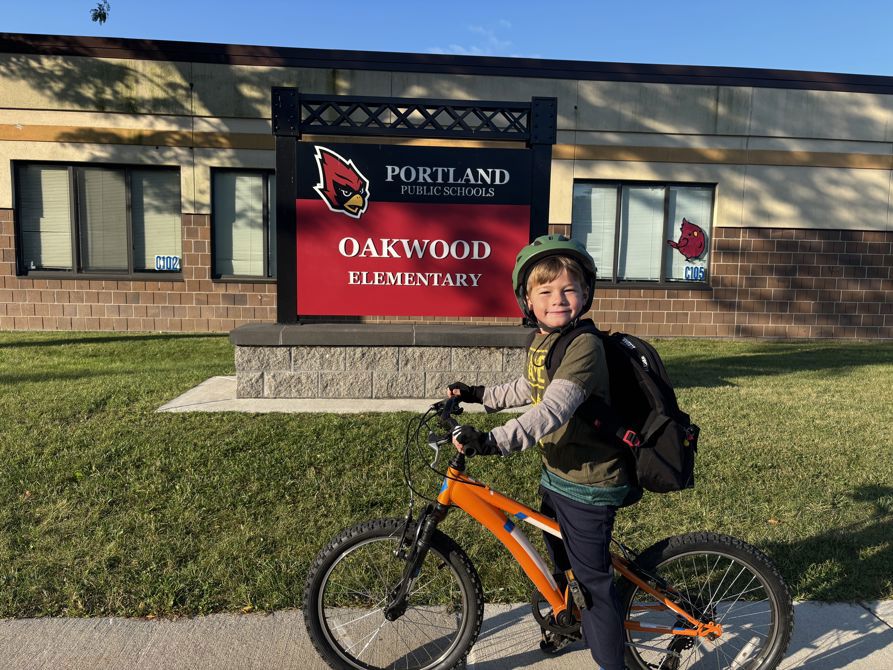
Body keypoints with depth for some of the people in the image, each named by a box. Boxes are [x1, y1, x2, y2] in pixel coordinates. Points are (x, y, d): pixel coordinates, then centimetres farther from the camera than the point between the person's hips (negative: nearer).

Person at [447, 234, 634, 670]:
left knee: (591, 576, 4)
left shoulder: (584, 346, -26)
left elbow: (550, 412, -37)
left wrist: (492, 442, -44)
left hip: (589, 482, -9)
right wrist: (478, 395, 22)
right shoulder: (541, 342, 2)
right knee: (561, 562, 28)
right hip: (556, 473, 9)